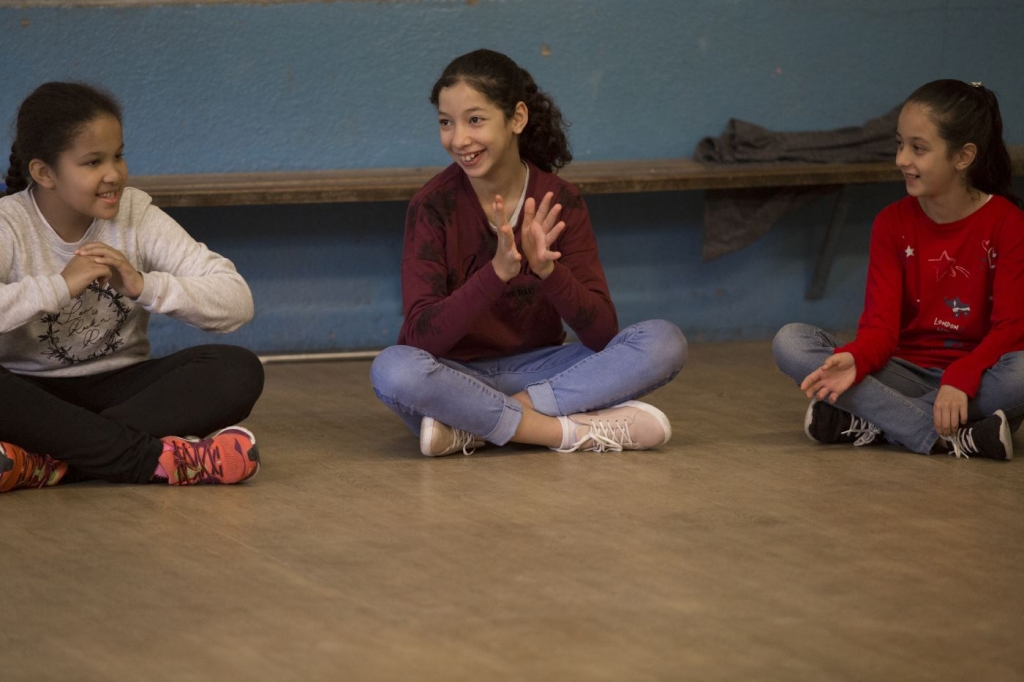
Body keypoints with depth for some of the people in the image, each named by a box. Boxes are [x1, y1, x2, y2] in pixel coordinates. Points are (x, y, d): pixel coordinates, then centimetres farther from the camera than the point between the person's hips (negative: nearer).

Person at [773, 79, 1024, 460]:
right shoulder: (893, 224, 3)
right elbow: (881, 324, -5)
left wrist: (960, 379, -30)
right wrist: (854, 360, -29)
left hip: (977, 372, -3)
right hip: (906, 373, 3)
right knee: (790, 342, -19)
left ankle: (868, 424, -26)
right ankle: (949, 439, -29)